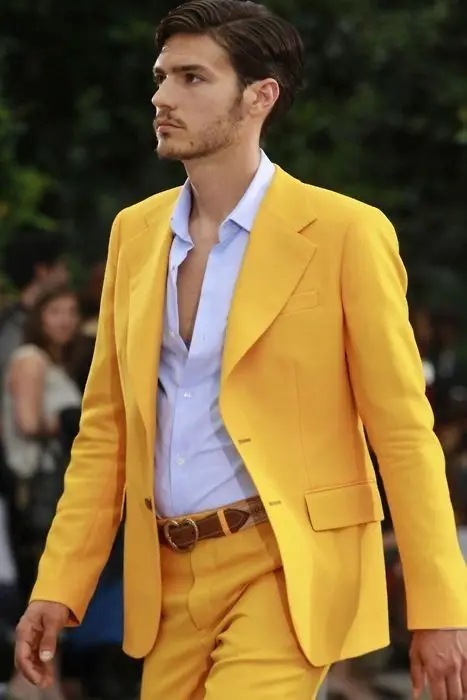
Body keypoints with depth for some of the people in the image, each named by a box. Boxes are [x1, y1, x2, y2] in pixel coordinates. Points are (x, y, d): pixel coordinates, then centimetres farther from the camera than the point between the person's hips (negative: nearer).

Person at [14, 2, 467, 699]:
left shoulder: (346, 232, -7)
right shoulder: (135, 231, 10)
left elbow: (404, 433, -6)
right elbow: (106, 428, 13)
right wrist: (57, 587, 6)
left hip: (285, 570, -6)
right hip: (170, 579, 6)